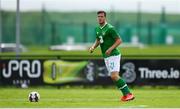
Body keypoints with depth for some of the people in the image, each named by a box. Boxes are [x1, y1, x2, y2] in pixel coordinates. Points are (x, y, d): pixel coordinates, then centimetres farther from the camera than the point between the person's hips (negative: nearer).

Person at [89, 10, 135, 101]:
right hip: (106, 57, 8)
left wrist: (110, 49, -23)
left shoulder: (110, 28, -13)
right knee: (114, 77, 8)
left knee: (114, 76, -18)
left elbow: (119, 40, -13)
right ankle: (126, 94, 15)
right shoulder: (97, 29, 12)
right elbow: (98, 40, 25)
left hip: (113, 55, -8)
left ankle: (128, 94, -14)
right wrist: (93, 47, 6)